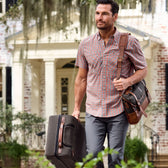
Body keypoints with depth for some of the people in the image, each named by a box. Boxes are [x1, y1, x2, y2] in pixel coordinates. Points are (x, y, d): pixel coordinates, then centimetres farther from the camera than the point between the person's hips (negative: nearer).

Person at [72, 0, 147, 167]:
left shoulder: (129, 42, -2)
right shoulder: (85, 45, 6)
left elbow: (143, 69, 6)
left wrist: (128, 81, -15)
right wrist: (76, 108, 13)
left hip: (119, 110, -2)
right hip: (93, 110, 2)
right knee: (93, 154, -8)